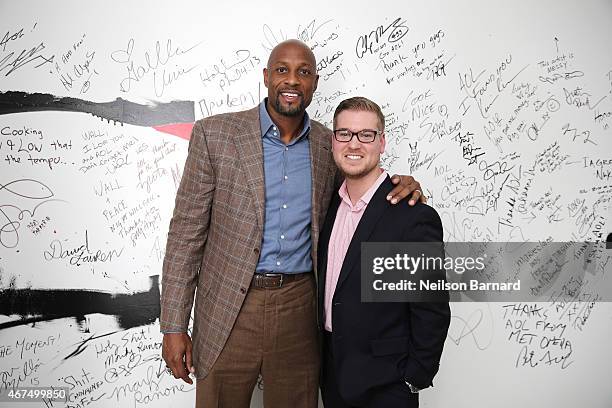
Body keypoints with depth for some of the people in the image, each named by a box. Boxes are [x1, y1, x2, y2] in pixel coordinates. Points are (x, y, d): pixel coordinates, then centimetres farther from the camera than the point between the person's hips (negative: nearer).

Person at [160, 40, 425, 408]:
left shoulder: (329, 145, 4)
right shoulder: (215, 134, -5)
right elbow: (187, 231, -5)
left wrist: (399, 187, -5)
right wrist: (174, 326, -6)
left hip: (299, 309, 3)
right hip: (228, 310, -2)